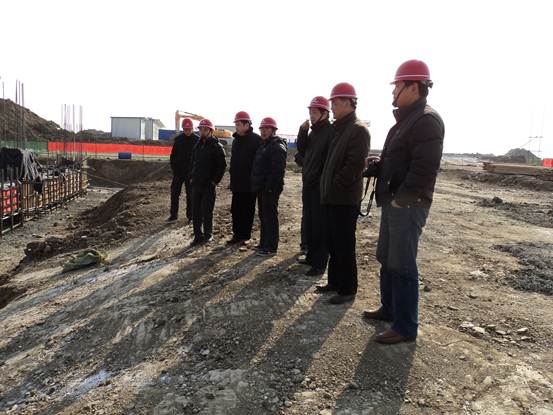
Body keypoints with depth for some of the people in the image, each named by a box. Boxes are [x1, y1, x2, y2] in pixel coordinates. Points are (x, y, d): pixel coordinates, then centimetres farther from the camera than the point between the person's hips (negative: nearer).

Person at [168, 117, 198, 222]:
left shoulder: (197, 140, -4)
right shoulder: (178, 139, 4)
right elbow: (173, 155, 8)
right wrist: (174, 168, -2)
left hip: (191, 172, -3)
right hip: (178, 171, 3)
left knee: (190, 195, 5)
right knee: (174, 193, 4)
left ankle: (190, 215, 14)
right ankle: (173, 215, 13)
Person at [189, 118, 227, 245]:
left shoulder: (217, 146, -6)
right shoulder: (198, 146, 14)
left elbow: (222, 165, -9)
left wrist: (215, 180, -12)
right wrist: (191, 177, 12)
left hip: (208, 185, -6)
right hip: (196, 184, 6)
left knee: (206, 211, -1)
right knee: (195, 211, 7)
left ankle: (208, 234, 14)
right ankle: (198, 235, 16)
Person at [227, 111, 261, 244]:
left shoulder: (256, 140, -11)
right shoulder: (236, 140, 13)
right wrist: (232, 174, 14)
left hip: (249, 183, -7)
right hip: (237, 183, 7)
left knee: (247, 210, 2)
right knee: (235, 209, 10)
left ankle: (244, 235, 12)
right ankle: (237, 234, 20)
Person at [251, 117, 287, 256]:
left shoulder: (277, 146, -13)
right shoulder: (264, 145, 19)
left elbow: (277, 170, -22)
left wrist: (270, 187, -24)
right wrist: (256, 185, 17)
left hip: (270, 189, -10)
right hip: (262, 188, 10)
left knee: (270, 217, -5)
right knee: (263, 216, 16)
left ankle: (271, 247, 2)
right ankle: (264, 243, 26)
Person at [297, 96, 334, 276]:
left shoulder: (331, 132, -11)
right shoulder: (313, 131, 16)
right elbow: (302, 151, 13)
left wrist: (323, 180, -19)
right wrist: (302, 132, 1)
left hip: (321, 186, -9)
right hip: (308, 184, 9)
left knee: (319, 226, -5)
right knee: (309, 223, 15)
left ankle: (320, 264, 2)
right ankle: (311, 256, 27)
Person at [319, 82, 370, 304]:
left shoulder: (358, 130, -13)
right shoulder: (341, 129, 18)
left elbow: (355, 165, -22)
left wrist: (336, 185, -15)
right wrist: (328, 187, 11)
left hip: (345, 199, -10)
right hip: (333, 198, 10)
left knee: (344, 246, -2)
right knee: (333, 243, 17)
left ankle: (347, 290, 10)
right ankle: (335, 282, 30)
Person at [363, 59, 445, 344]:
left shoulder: (426, 120, -15)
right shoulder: (406, 120, 17)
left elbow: (424, 169, -23)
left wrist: (400, 199, -20)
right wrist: (379, 163, 7)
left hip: (408, 205, -10)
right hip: (393, 203, 10)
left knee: (402, 265, -3)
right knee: (386, 259, 18)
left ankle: (406, 327, 9)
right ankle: (389, 308, 34)